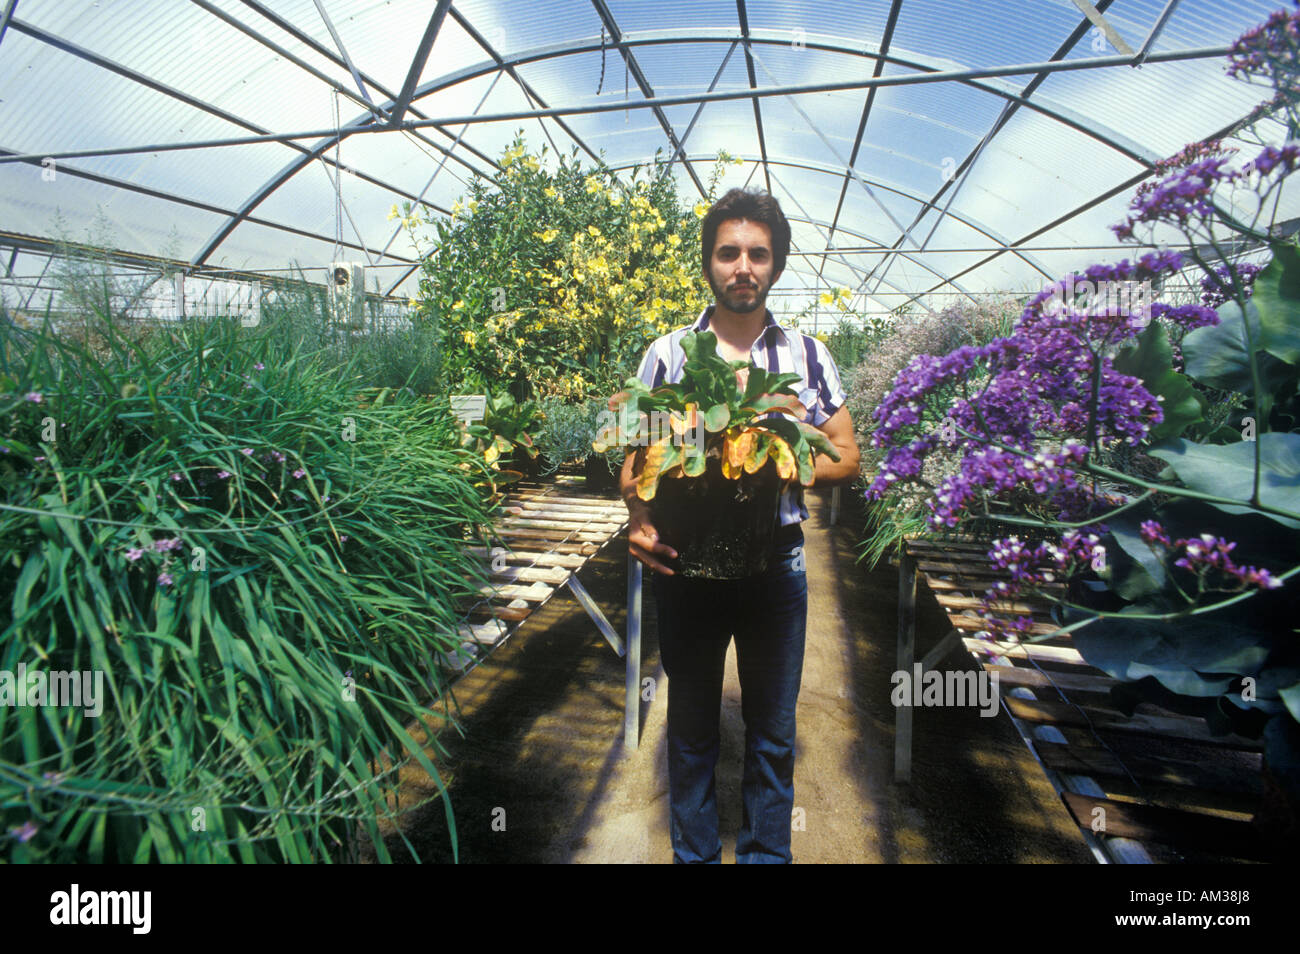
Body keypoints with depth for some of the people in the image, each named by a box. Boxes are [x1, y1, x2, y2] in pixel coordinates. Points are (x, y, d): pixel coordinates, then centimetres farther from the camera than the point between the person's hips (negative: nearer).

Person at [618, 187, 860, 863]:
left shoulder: (807, 354, 3)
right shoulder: (667, 352, 0)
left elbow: (847, 458, 4)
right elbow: (637, 458, -1)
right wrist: (639, 516, -22)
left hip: (776, 561, 1)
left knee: (773, 733, 16)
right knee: (691, 731, 16)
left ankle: (766, 854, 40)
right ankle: (693, 855, 39)